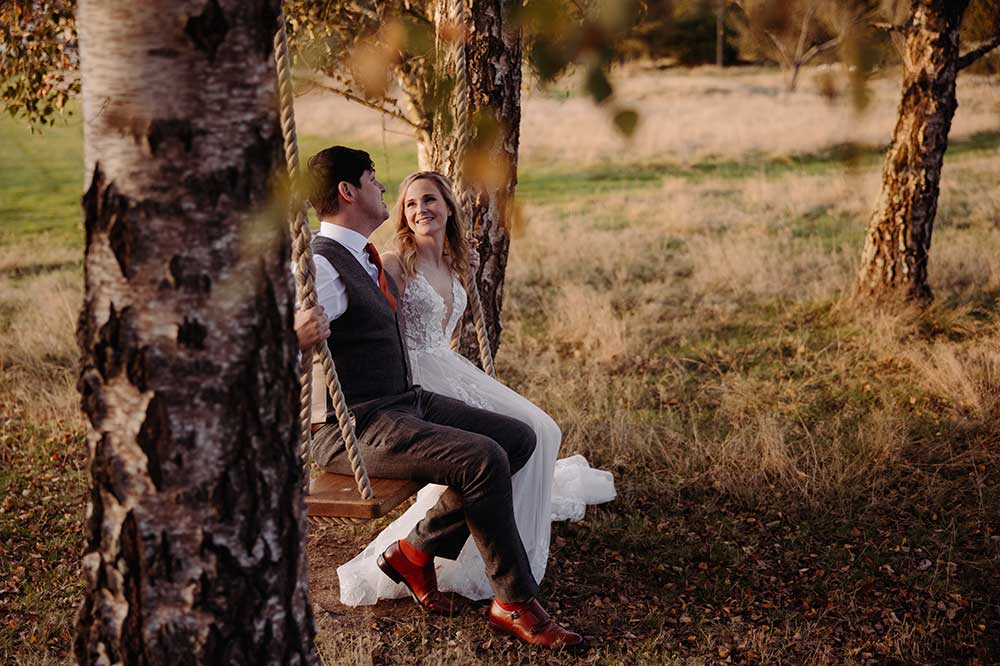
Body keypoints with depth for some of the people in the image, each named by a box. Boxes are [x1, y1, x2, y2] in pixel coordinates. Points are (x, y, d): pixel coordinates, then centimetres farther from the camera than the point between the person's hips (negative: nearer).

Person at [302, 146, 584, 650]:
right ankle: (515, 604, -11)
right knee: (483, 459, -26)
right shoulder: (320, 265, -16)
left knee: (518, 438, 2)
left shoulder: (367, 258, 15)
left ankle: (416, 551, 7)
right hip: (354, 430, -10)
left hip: (406, 403, 10)